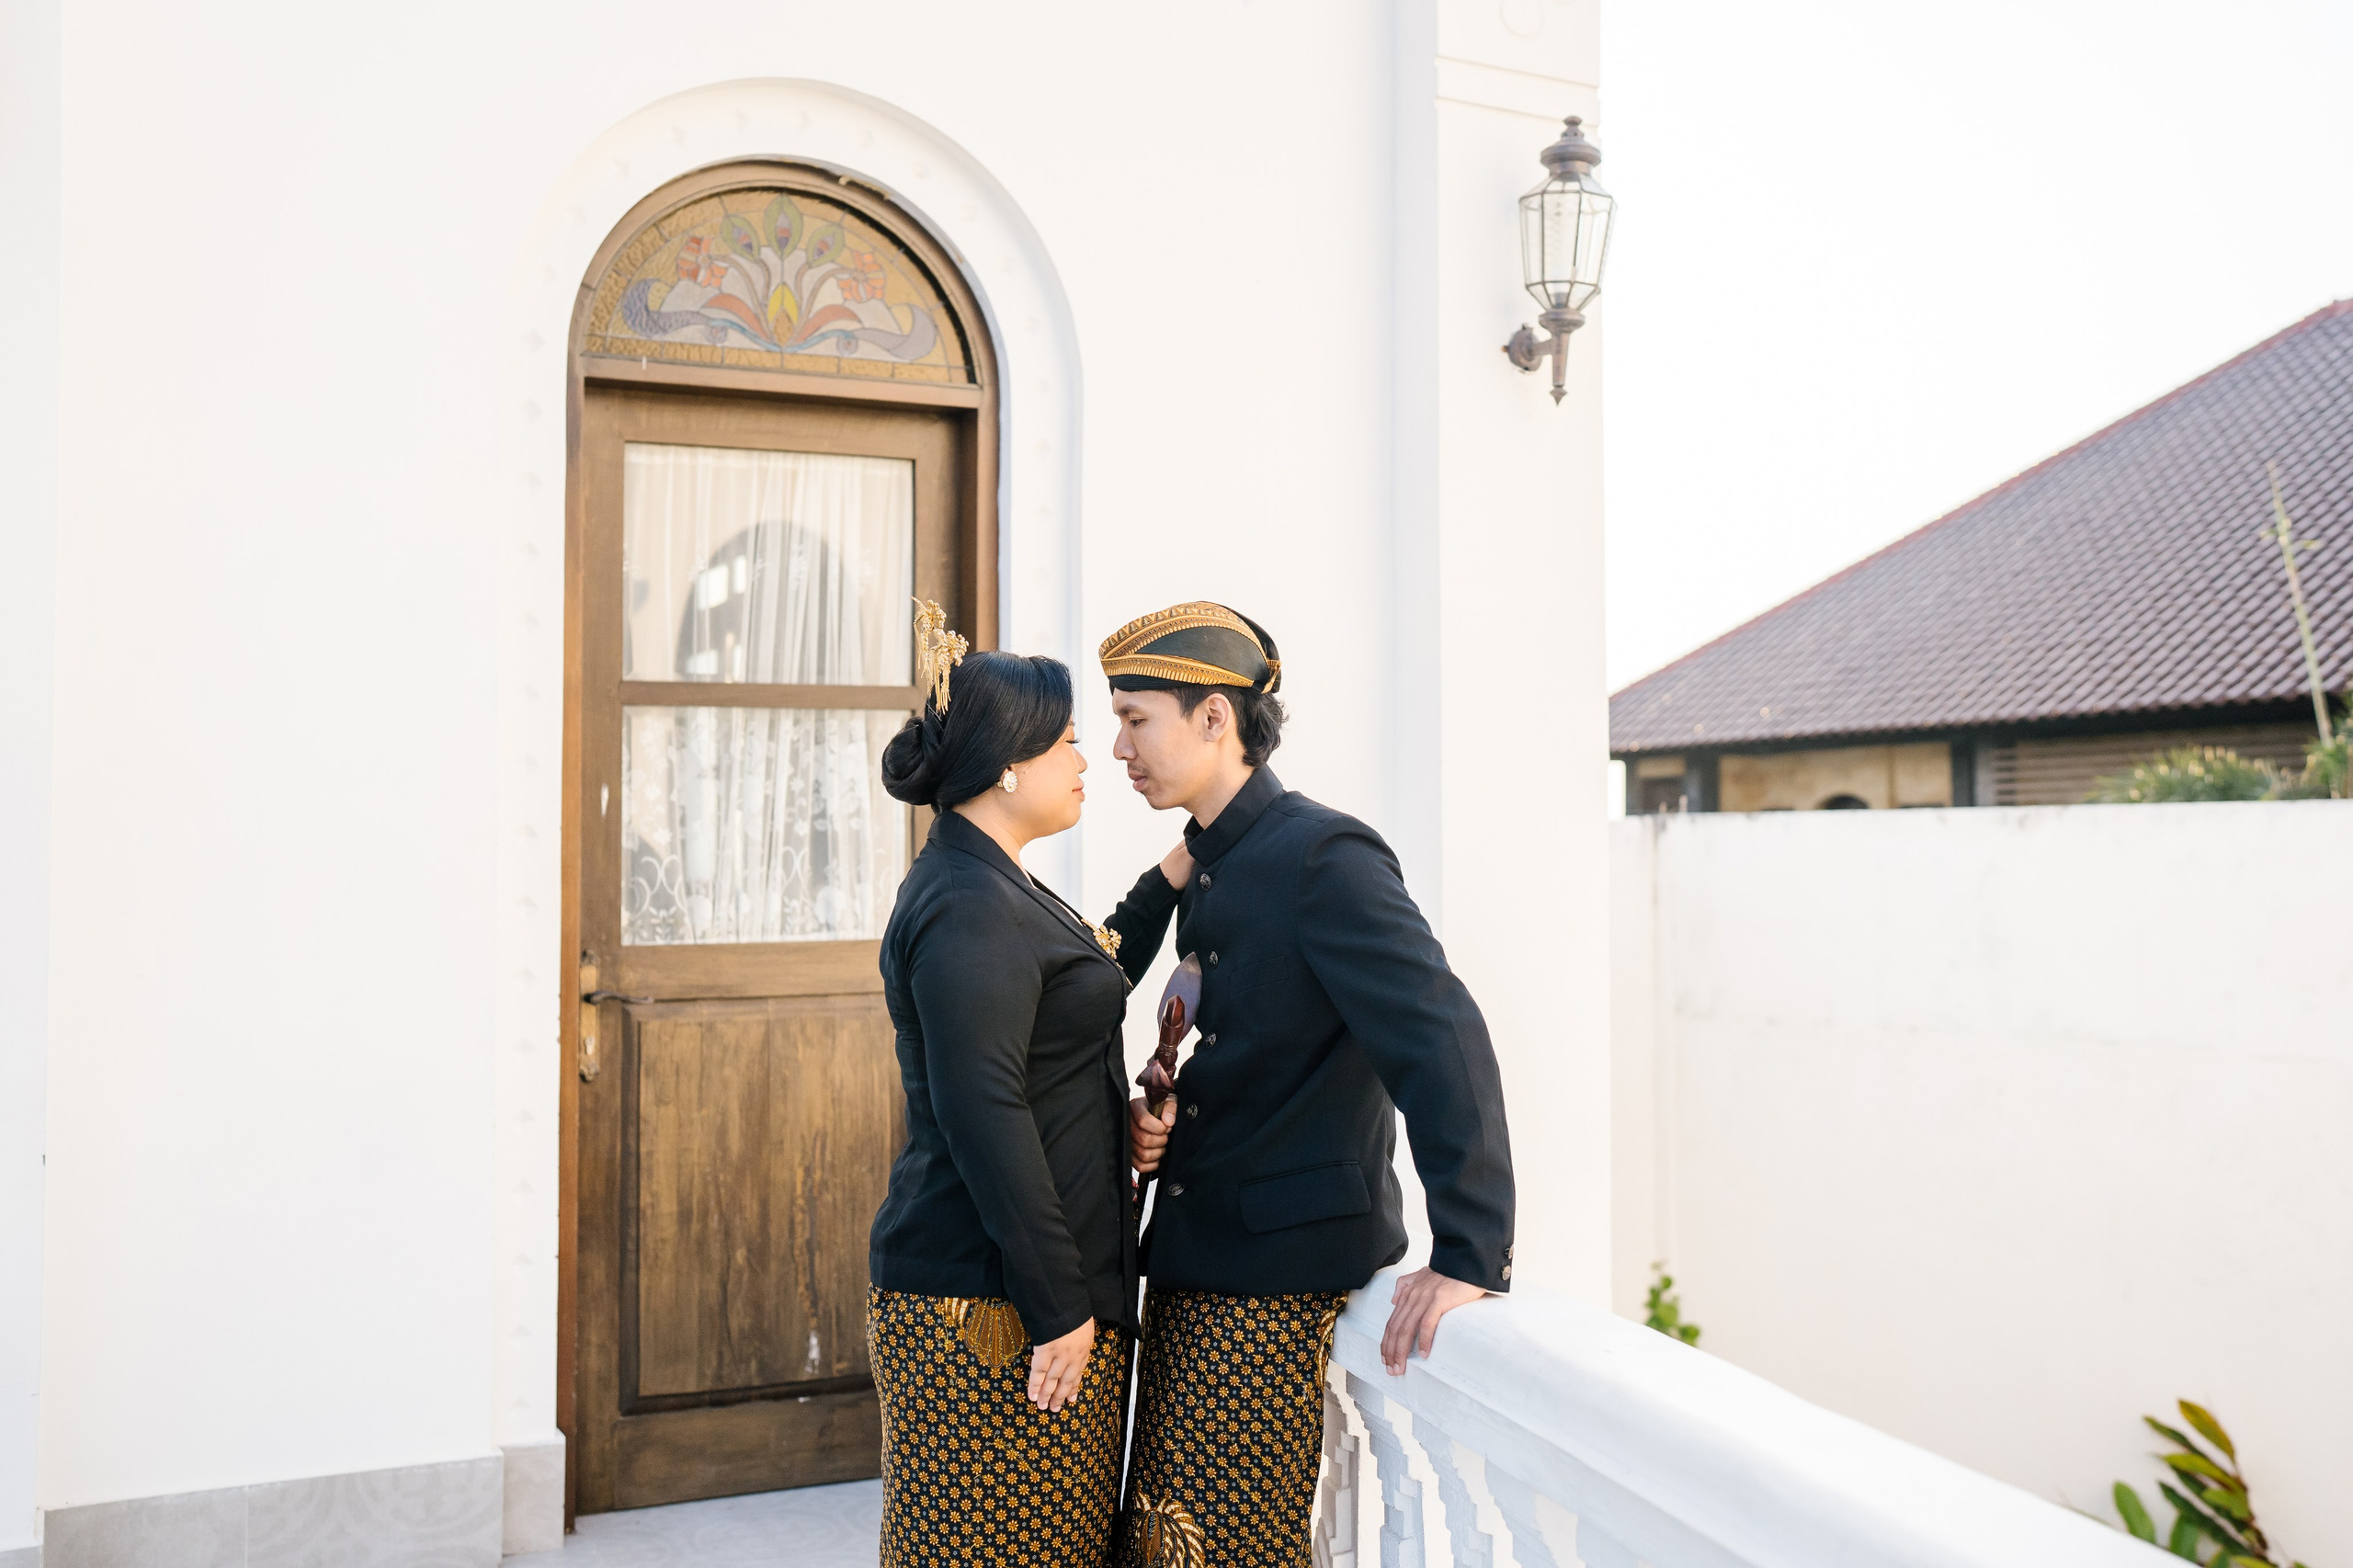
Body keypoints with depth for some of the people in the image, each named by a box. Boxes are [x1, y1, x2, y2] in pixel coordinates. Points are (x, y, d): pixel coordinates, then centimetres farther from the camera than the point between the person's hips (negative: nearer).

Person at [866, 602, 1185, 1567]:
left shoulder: (991, 890, 14)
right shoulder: (970, 909, -18)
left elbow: (1091, 989, 30)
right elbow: (982, 1114, -24)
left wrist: (1171, 879, 26)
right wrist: (1057, 1306, -21)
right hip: (991, 1310, -10)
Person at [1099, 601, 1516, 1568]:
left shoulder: (1322, 856, -16)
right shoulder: (1207, 873, 13)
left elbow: (1444, 1042, -23)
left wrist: (1469, 1256, -27)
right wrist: (1157, 1121, 4)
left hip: (1278, 1279, -8)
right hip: (1195, 1269, 9)